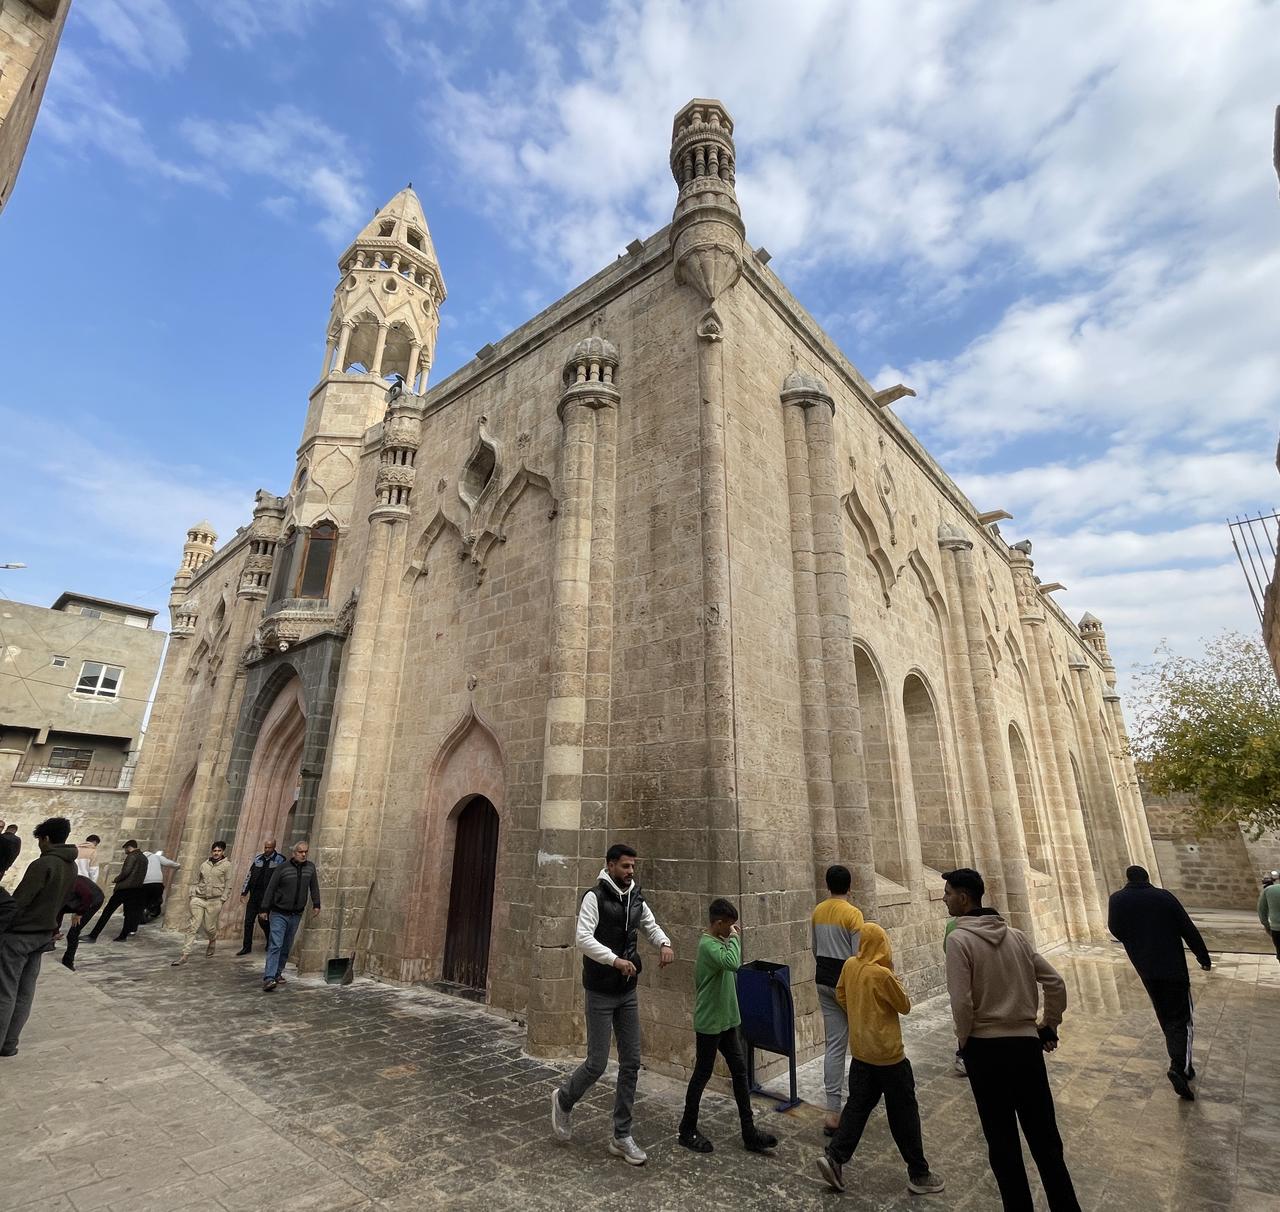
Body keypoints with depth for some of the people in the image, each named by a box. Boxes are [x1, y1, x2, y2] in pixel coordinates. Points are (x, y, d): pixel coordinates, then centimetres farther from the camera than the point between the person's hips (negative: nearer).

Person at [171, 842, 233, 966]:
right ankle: (184, 955, 1)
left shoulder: (226, 865, -2)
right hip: (199, 899, 3)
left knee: (209, 927, 3)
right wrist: (193, 895, 7)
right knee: (193, 927, -4)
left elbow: (228, 886, -2)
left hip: (214, 901, -3)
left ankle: (213, 942, 35)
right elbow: (197, 881, 18)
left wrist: (222, 900, -7)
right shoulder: (204, 864, 9)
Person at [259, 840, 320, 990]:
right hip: (279, 913, -4)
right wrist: (265, 909, -5)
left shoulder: (310, 867, 2)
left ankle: (278, 973, 24)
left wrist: (316, 904, 5)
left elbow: (314, 887, 9)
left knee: (286, 947, 11)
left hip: (296, 915, 4)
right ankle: (268, 978, -16)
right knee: (275, 945, -13)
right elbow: (270, 888, -6)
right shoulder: (283, 868, -10)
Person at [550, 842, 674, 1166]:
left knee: (631, 1064, 9)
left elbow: (650, 925, 13)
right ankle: (563, 1100, 32)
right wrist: (615, 959, -37)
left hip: (628, 993, 6)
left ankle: (621, 1137, 24)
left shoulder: (636, 899, 2)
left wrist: (664, 943, -10)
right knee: (597, 1063, 1)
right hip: (601, 993, -6)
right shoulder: (595, 897, -18)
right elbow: (583, 938, -27)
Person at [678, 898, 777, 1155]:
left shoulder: (718, 941, 6)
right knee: (702, 1074, 6)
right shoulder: (708, 945, -25)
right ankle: (688, 1131, 23)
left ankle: (749, 1132, 21)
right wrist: (734, 936, -29)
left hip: (726, 1020, 9)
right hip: (709, 1023, -9)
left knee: (739, 1070, 11)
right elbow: (733, 963, -41)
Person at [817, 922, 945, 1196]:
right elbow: (905, 1006, -10)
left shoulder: (850, 965, -3)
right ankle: (918, 1174, 24)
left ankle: (834, 1157, 8)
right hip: (888, 1053, -6)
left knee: (858, 1105, 15)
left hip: (860, 1051, 6)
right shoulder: (882, 974, -23)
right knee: (904, 1113, 11)